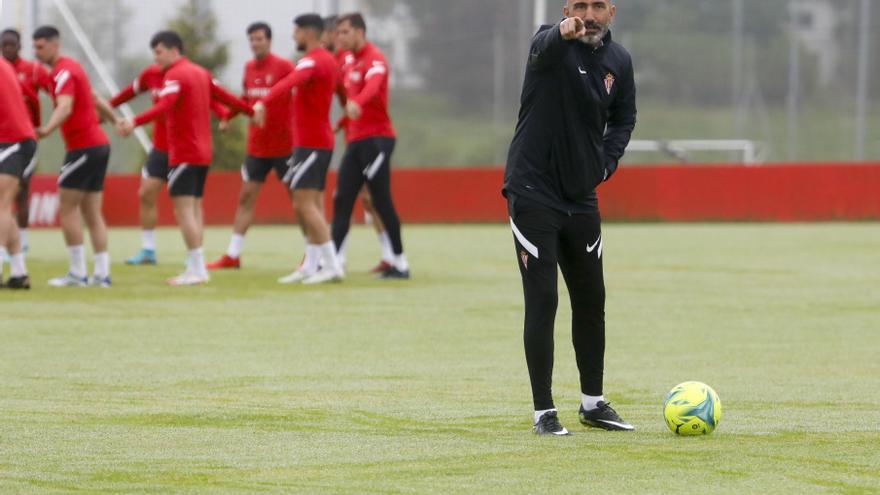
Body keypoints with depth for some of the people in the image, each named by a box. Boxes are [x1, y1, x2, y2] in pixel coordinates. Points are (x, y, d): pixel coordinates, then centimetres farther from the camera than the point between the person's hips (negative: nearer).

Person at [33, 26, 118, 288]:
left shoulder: (64, 71, -14)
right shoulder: (72, 67, 16)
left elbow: (65, 107, -32)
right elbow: (96, 101, 30)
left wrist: (47, 129, -49)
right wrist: (116, 121, 44)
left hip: (83, 146, -9)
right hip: (99, 143, 9)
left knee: (68, 209, -4)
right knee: (92, 213, 9)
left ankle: (77, 273, -4)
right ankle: (102, 273, 7)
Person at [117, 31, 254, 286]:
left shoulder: (175, 76, -13)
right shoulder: (201, 73, 14)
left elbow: (163, 107, -29)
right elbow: (225, 97, 24)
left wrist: (135, 122, -42)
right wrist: (251, 111, 40)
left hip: (184, 154, -9)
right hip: (203, 152, 9)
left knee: (184, 209, -9)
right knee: (195, 208, 13)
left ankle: (196, 270, -13)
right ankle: (198, 269, 15)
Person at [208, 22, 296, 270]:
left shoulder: (283, 66, -11)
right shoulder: (249, 68, 8)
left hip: (284, 144, -6)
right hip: (256, 145, 6)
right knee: (246, 197, 7)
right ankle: (232, 255, 12)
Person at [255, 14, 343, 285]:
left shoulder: (312, 61, -16)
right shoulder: (328, 60, 15)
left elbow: (290, 82, -37)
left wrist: (264, 102, -52)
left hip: (310, 143, -10)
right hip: (322, 139, 10)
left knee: (304, 204, -11)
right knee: (312, 206, 11)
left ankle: (332, 265, -15)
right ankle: (311, 267, 13)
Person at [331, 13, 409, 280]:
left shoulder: (374, 59, -13)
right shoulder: (350, 63, 16)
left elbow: (373, 84, -33)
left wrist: (357, 104, -51)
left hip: (376, 139, -9)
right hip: (356, 140, 9)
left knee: (381, 201, -7)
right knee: (342, 201, 3)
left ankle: (401, 264, 0)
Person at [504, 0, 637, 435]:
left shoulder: (618, 61, 3)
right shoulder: (552, 46, -14)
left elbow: (624, 117, 19)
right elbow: (545, 47, -40)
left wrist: (607, 160, 1)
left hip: (581, 197, 5)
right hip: (534, 192, -5)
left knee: (591, 302, 12)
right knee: (541, 302, -7)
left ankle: (592, 403, 27)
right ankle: (544, 412, 1)